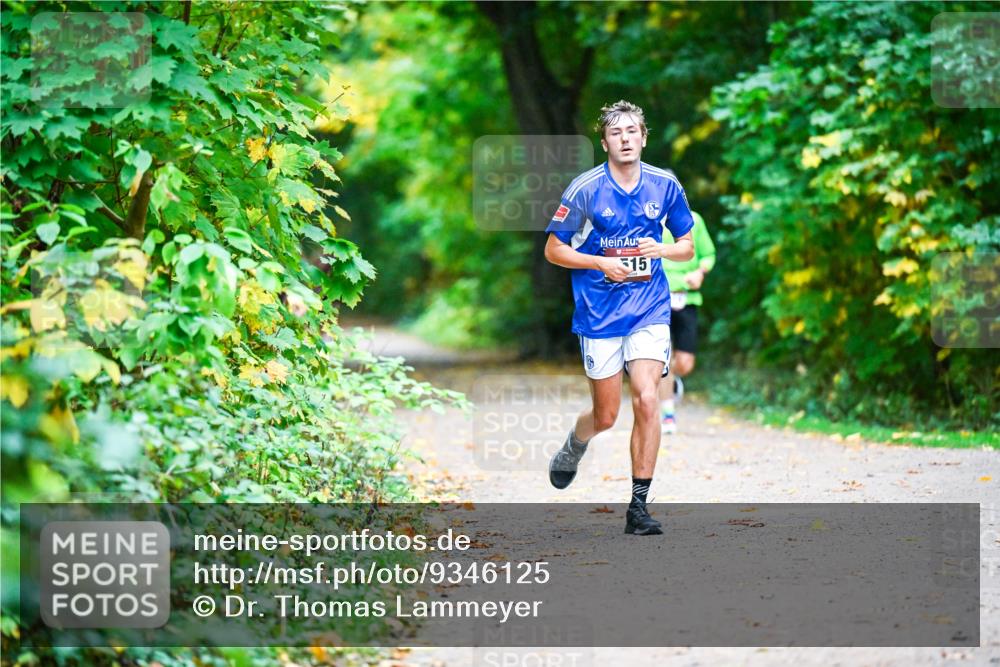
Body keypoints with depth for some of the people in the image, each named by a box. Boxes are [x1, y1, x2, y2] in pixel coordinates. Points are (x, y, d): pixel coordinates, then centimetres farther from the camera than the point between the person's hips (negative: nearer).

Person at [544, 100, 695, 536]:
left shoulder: (665, 185, 1)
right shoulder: (585, 189, -6)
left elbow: (687, 246, 11)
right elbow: (553, 250, 0)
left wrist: (662, 250, -11)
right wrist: (601, 263, -14)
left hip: (650, 310, 1)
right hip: (599, 315, -1)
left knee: (647, 400, -16)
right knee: (606, 416, 6)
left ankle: (638, 507, -9)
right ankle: (573, 446, 43)